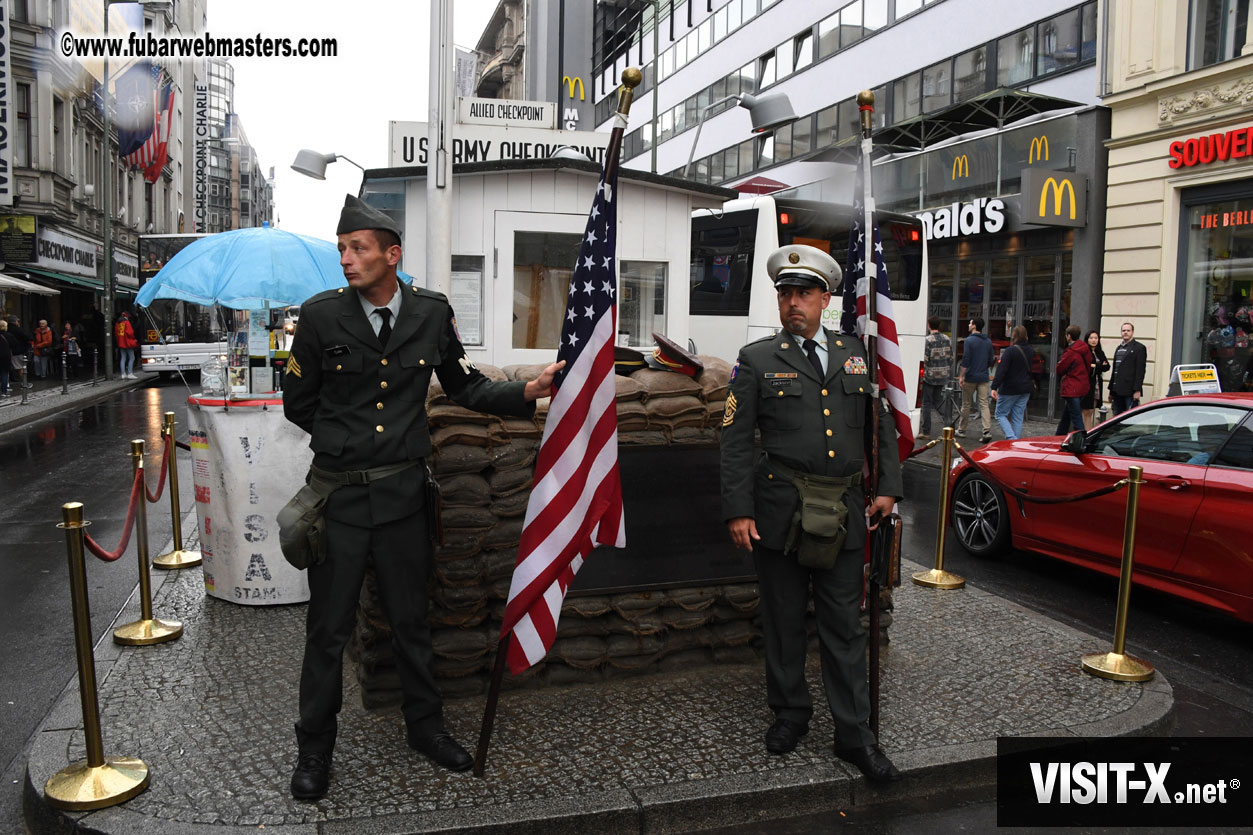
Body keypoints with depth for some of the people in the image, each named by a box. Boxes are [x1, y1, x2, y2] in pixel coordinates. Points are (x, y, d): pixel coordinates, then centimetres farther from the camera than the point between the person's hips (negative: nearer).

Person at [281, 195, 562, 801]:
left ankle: (425, 725, 35)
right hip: (338, 494, -1)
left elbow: (466, 388, 7)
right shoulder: (321, 314, -5)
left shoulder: (431, 313, -1)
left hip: (402, 493, 1)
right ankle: (315, 747, 28)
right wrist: (346, 442, 10)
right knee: (328, 627, 9)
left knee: (411, 619, 15)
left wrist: (530, 390, -7)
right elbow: (298, 404, 6)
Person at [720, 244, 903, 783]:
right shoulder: (757, 360, 0)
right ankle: (790, 714, 30)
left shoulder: (855, 354, 10)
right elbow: (735, 441, -4)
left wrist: (888, 487, 7)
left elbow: (883, 423, 16)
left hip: (843, 515, 2)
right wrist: (738, 511, -10)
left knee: (845, 626, 8)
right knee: (784, 620, 11)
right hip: (779, 511, -2)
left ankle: (854, 735, 18)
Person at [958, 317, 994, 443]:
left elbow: (965, 360, -14)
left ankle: (961, 430, 18)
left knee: (966, 404, 7)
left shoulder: (970, 340, -10)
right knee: (984, 404, 1)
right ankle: (987, 431, -11)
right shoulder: (988, 342, 9)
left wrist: (961, 376, -10)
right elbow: (990, 361, 14)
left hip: (970, 377, -5)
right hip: (984, 377, 5)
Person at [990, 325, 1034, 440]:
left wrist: (994, 387, -22)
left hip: (1009, 390, -6)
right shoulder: (1030, 351, 8)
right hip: (1025, 390, 6)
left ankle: (1012, 438, -14)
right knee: (1018, 417, 11)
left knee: (1001, 414, 3)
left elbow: (1001, 371, -21)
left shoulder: (1010, 351, -16)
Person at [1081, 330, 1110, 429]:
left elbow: (1107, 366, 6)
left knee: (1091, 412, 7)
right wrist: (1100, 366, -9)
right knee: (1086, 412, -6)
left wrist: (1095, 366, -9)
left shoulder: (1100, 353, 16)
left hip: (1097, 386, 6)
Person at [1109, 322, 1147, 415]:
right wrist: (1111, 390, 17)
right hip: (1117, 391, 7)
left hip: (1130, 391, -7)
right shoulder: (1119, 348, 20)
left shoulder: (1139, 348, -2)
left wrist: (1137, 390, -17)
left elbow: (1140, 370, -10)